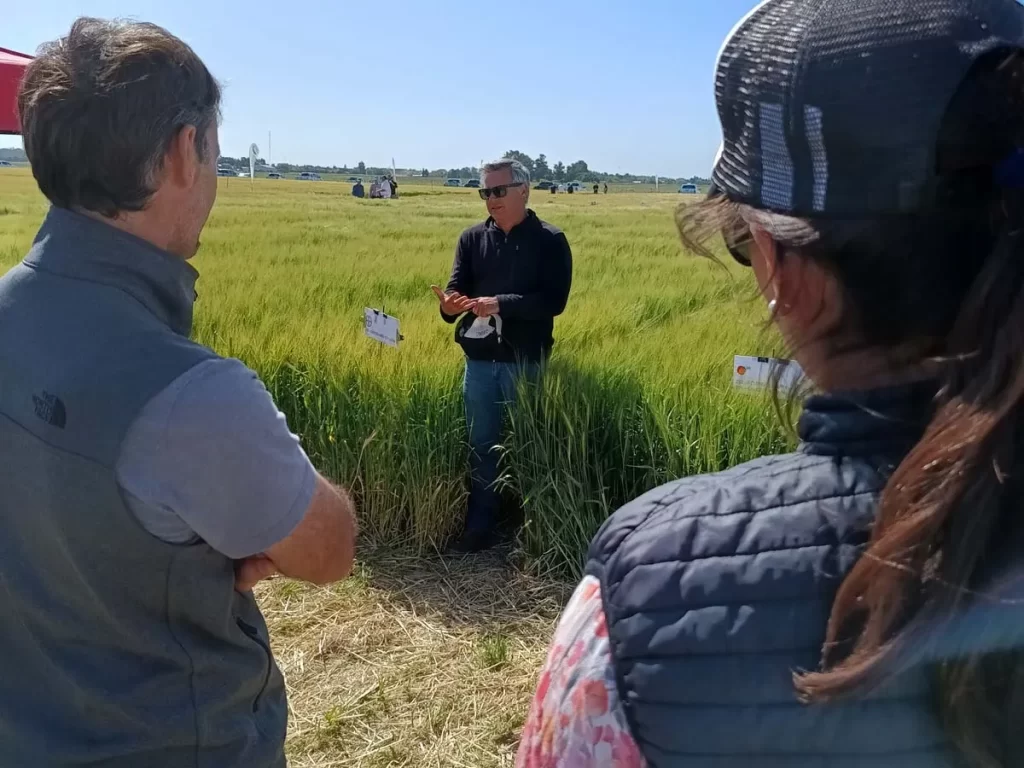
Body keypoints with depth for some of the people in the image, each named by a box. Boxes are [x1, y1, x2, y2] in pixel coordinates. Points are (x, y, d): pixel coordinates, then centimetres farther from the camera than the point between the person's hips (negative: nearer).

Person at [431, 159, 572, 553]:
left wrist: (501, 304, -25)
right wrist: (451, 303, -24)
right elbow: (457, 285, 1)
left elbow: (554, 300, -14)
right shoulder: (472, 238, 8)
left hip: (526, 361, -3)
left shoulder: (550, 241, -4)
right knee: (481, 446, 10)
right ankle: (480, 527, 21)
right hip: (479, 360, 3)